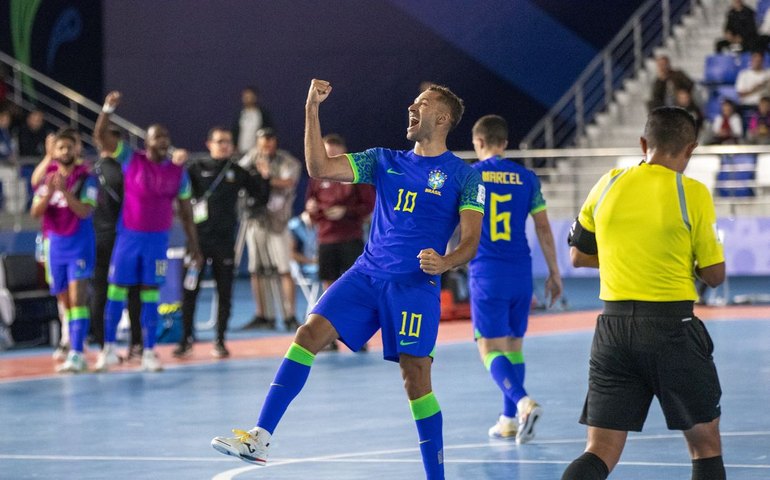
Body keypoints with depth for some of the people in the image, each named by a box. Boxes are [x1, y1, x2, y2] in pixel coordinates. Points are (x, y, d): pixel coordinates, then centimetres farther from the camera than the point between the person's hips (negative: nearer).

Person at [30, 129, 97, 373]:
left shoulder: (86, 179, -6)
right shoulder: (47, 178, 7)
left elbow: (85, 211, -16)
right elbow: (35, 212, -1)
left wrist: (64, 191, -25)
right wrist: (49, 192, -17)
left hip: (80, 245, -5)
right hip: (55, 245, 5)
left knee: (77, 300, -15)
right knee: (65, 303, 8)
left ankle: (76, 353, -20)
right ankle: (72, 348, 13)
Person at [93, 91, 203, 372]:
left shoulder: (178, 172, 3)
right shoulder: (131, 161, -2)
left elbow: (186, 211, 9)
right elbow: (101, 138, -11)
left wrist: (193, 244, 7)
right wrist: (108, 109, -27)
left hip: (158, 240, 1)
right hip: (129, 236, -1)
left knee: (150, 295, 2)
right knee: (116, 290, 2)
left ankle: (149, 352, 5)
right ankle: (109, 348, 12)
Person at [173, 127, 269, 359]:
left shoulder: (237, 172, 8)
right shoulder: (197, 168, 3)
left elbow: (261, 198, 12)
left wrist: (264, 176, -2)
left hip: (224, 240, 2)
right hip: (198, 237, -2)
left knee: (224, 292, 4)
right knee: (190, 290, 0)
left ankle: (220, 341, 13)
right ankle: (186, 339, 10)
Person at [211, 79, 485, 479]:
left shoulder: (462, 175, 1)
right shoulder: (385, 161, 14)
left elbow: (471, 241, -6)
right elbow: (319, 168, 5)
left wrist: (444, 262, -27)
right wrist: (312, 109, -2)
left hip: (416, 285, -4)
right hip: (366, 276, 4)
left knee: (415, 375, -8)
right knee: (310, 332, -13)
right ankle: (259, 438, -17)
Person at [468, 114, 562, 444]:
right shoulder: (526, 178, 6)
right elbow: (543, 228, 6)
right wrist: (554, 273, 14)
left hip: (486, 274, -4)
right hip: (521, 274, 4)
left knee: (490, 349, -3)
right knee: (513, 345, 15)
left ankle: (523, 402, -27)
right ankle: (510, 420, 16)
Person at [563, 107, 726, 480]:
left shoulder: (609, 184, 4)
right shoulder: (693, 193, -7)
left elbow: (578, 255, 14)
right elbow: (714, 275, -3)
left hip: (613, 326, 3)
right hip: (672, 327, -3)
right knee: (705, 444, 15)